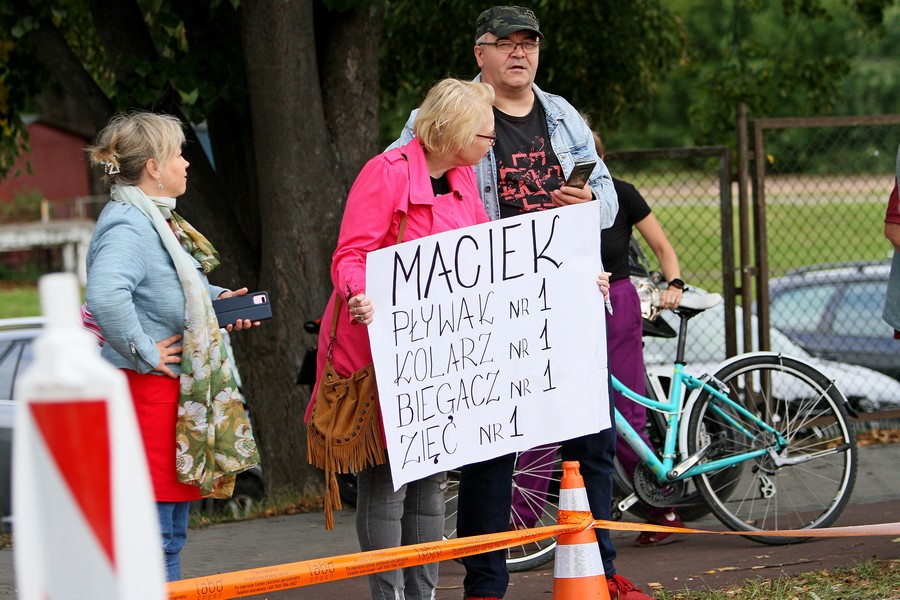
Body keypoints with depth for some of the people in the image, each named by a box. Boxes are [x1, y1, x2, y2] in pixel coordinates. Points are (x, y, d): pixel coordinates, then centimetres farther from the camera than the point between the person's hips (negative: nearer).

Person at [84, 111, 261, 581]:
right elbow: (106, 295, -38)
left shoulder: (157, 220, 14)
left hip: (178, 394, 11)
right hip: (146, 393, -11)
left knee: (171, 533, 16)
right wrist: (145, 351, -26)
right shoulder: (127, 227, -19)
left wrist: (217, 299, 15)